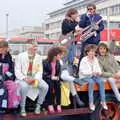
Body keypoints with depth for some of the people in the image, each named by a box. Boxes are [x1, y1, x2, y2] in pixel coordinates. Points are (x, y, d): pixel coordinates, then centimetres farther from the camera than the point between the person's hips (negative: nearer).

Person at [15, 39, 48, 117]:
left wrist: (36, 79, -17)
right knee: (24, 86, -37)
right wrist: (25, 78, -24)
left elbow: (40, 71, 3)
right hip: (23, 78, -3)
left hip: (34, 78, 4)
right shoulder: (20, 56, -6)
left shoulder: (38, 57, 3)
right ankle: (22, 108, -17)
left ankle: (38, 105, 0)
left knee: (45, 86, -20)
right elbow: (17, 71, -9)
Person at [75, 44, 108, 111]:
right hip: (85, 77, -5)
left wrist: (99, 72, -14)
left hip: (94, 76, 5)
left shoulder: (95, 59, 10)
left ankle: (103, 101, -20)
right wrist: (91, 72, -25)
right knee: (91, 82, -35)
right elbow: (82, 71, -14)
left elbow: (98, 68, 9)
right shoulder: (84, 60, -6)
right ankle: (91, 103, -31)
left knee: (101, 81, -25)